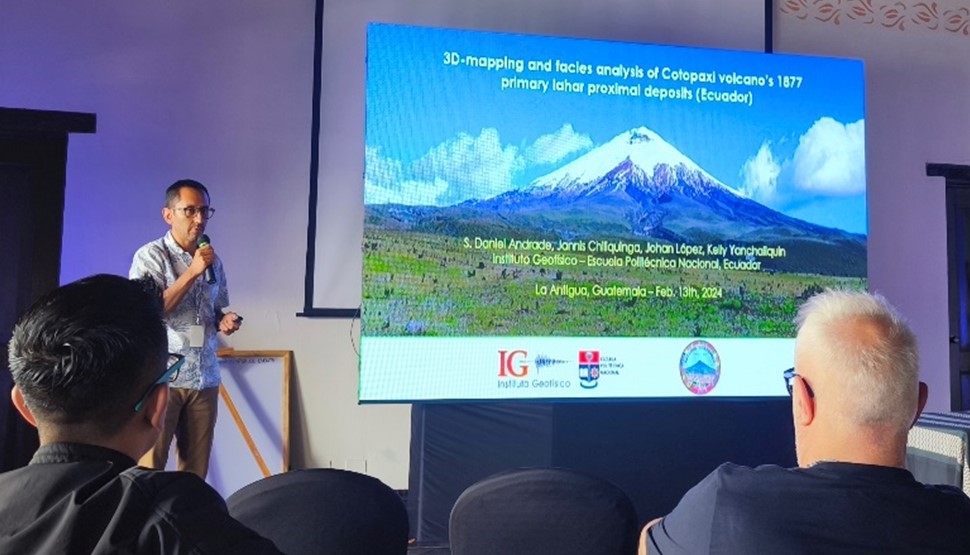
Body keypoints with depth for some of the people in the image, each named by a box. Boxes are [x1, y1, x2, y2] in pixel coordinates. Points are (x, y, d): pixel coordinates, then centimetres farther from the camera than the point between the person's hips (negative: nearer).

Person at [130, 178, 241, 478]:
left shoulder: (213, 260, 10)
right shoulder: (150, 256, -5)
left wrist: (225, 321, 0)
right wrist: (193, 271, -18)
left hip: (205, 378, 5)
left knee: (196, 470, 9)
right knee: (148, 468, 0)